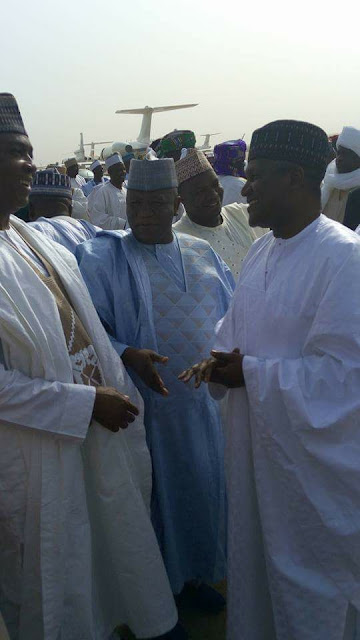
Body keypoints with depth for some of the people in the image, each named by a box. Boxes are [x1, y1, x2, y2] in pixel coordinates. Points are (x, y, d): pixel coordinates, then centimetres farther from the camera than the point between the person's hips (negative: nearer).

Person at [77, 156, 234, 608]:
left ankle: (195, 573, 42)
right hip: (150, 405, -4)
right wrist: (126, 355, -28)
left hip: (207, 401, 5)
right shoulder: (103, 257, -7)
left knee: (204, 489, 17)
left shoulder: (202, 253, 7)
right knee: (158, 493, 10)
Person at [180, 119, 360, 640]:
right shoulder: (262, 250, 5)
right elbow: (238, 324, 15)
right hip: (256, 442, 8)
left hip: (315, 457, -7)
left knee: (308, 579, 13)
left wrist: (249, 373, -19)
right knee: (254, 556, 25)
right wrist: (222, 357, -7)